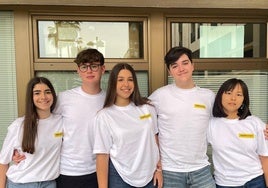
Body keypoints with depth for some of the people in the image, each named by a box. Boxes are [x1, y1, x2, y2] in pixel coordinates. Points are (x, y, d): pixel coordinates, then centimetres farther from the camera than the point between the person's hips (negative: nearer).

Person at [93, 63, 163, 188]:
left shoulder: (147, 107, -3)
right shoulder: (104, 116, -12)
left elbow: (154, 139, 5)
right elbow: (102, 155, -10)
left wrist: (158, 169, 5)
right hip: (119, 177, -3)